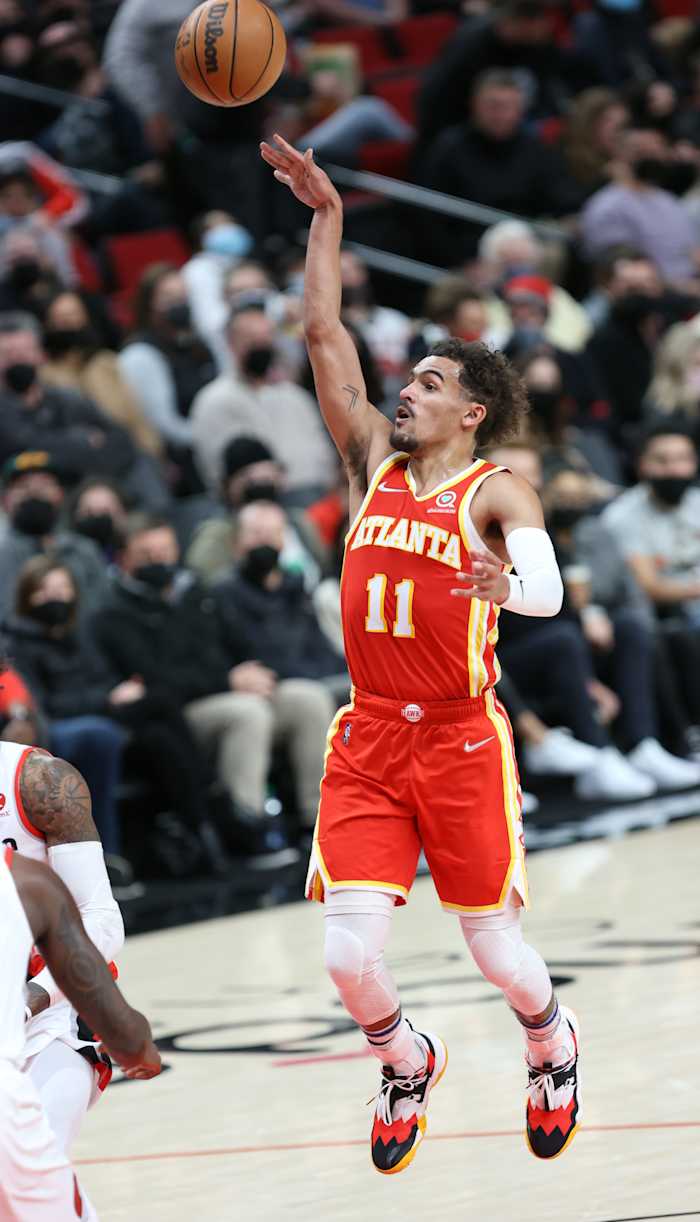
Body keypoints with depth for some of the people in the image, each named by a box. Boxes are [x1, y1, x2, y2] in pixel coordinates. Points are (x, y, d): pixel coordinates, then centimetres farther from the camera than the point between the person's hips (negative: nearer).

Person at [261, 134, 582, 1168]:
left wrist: (508, 587, -46)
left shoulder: (496, 493, -5)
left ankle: (553, 1046, 39)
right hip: (369, 737, 4)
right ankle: (408, 1064, 24)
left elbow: (548, 589, -23)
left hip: (462, 742, -4)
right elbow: (325, 333, 7)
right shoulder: (374, 463, 8)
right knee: (349, 956, -6)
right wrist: (325, 214, 4)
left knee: (496, 950, 6)